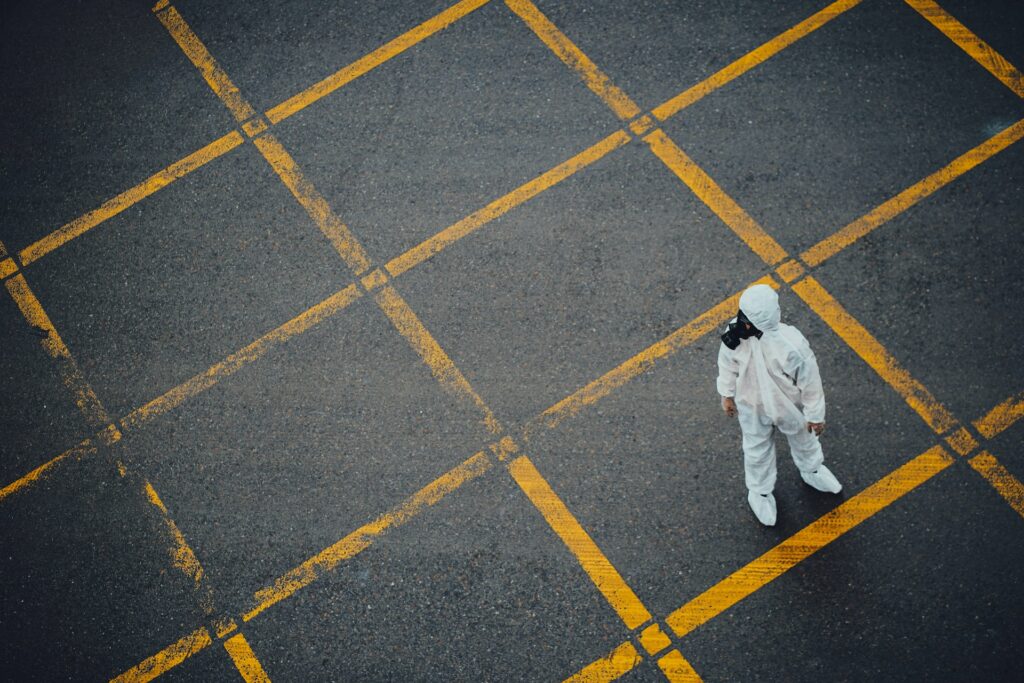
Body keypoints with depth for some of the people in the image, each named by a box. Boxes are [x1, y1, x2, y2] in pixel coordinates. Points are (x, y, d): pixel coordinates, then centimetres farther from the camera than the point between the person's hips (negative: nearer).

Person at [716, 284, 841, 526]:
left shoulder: (792, 345, -41)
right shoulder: (735, 333, -33)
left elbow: (810, 383, -22)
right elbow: (728, 364, -9)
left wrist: (815, 415, -8)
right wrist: (727, 394, 7)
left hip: (789, 406, -1)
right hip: (752, 406, 1)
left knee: (803, 440, 31)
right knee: (757, 451, 27)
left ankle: (811, 471, 65)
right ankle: (759, 492, 58)